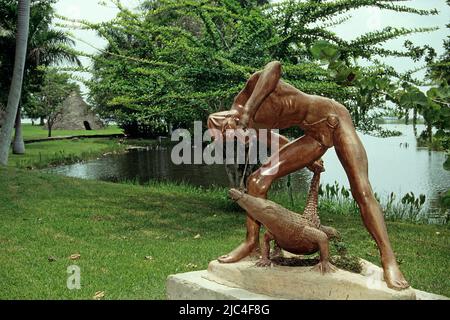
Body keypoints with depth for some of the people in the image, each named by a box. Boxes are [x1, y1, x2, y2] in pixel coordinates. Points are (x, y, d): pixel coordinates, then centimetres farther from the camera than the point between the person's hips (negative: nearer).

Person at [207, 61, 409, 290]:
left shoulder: (254, 84, -22)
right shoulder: (251, 124, -3)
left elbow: (275, 66, -42)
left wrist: (247, 111, -40)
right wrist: (307, 158, 12)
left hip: (335, 120, -7)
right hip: (313, 136, 7)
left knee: (362, 192, -19)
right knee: (258, 180, -5)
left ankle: (388, 259, -15)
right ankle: (252, 242, 5)